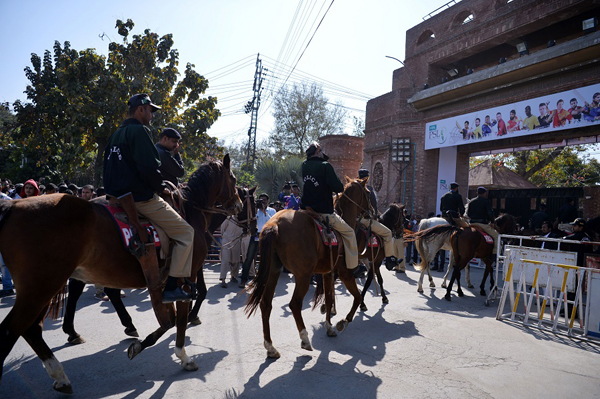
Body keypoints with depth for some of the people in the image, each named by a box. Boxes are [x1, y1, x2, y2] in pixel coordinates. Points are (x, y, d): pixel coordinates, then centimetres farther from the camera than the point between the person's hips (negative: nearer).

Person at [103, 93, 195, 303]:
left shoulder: (116, 135, 19)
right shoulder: (139, 130, -12)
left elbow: (110, 170, 22)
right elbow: (149, 167, -23)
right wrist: (160, 187, -7)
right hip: (141, 198, -10)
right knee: (186, 232, -5)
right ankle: (171, 288, -7)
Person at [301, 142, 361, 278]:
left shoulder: (304, 166, 9)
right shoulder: (325, 166, -12)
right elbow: (338, 188, -14)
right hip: (324, 212, -7)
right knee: (349, 232, 5)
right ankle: (353, 267, 8)